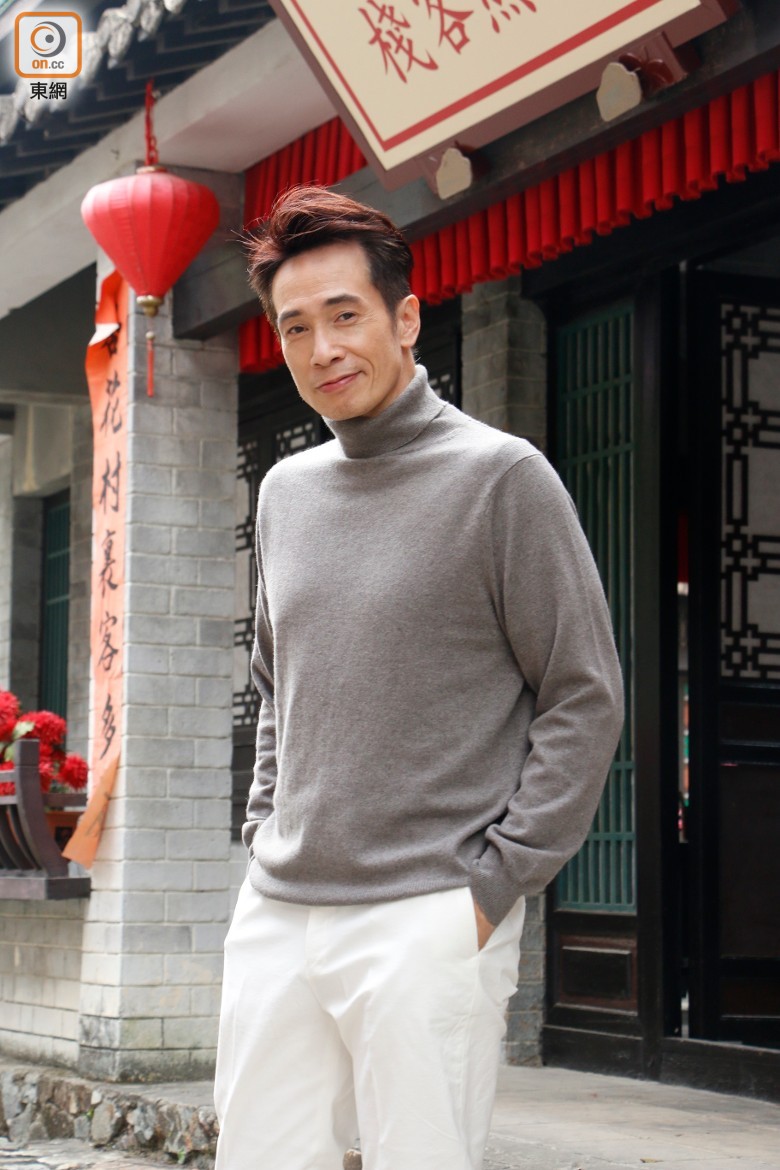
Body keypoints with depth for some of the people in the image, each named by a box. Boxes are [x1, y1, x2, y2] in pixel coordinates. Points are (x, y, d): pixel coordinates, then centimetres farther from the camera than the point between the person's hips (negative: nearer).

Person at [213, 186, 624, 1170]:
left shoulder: (502, 477, -5)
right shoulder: (286, 491, 14)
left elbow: (584, 701, -6)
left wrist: (492, 885, -11)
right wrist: (266, 838, 13)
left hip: (429, 922, -5)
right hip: (275, 914, 6)